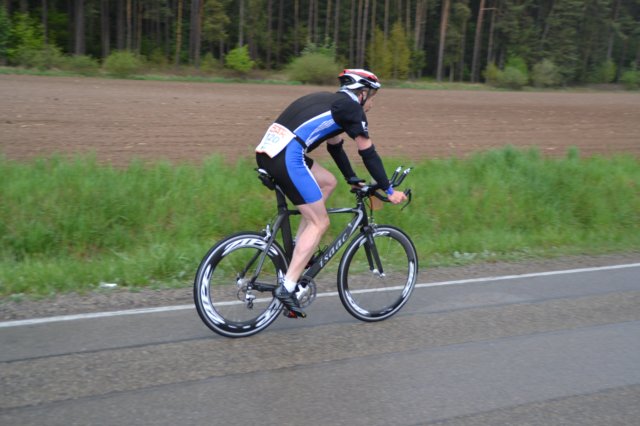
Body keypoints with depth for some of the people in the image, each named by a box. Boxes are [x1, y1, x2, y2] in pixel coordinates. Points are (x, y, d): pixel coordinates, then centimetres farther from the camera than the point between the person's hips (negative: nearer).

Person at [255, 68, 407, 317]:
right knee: (319, 222, 1)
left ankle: (298, 249, 21)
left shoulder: (330, 101, 29)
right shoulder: (351, 108, 4)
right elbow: (368, 154, 4)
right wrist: (389, 191, 12)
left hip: (266, 152, 9)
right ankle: (287, 288, -3)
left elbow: (335, 146, 38)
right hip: (288, 157, -9)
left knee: (328, 182, 24)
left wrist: (353, 180, 45)